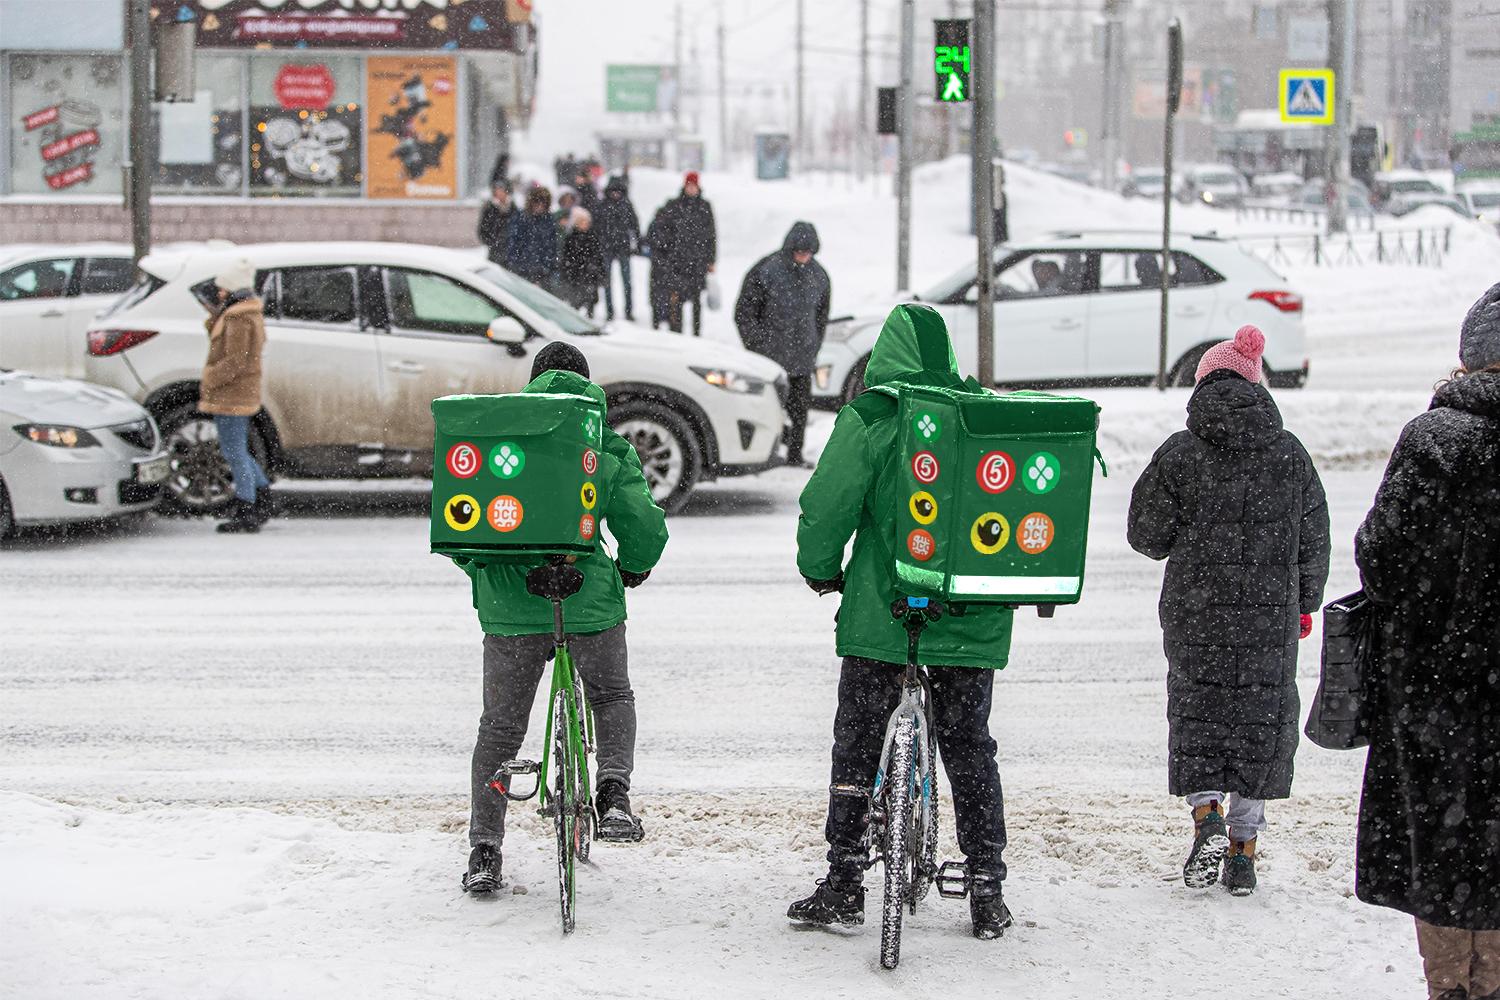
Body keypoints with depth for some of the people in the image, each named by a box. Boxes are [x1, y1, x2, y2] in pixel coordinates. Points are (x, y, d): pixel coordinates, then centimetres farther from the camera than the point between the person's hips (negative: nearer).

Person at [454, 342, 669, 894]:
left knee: (499, 728, 13)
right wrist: (634, 568, 18)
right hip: (589, 597, -1)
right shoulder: (608, 445, 1)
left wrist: (479, 567, 20)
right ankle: (614, 792, 0)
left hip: (508, 600, 1)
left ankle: (484, 852, 9)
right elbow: (643, 523, -3)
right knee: (612, 698, 25)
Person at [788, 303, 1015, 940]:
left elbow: (826, 505, -7)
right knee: (970, 751, 12)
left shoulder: (869, 418, -7)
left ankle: (844, 887, 8)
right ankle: (987, 894, 11)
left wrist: (821, 571, 11)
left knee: (856, 745, 9)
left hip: (882, 612, -3)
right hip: (974, 621, 3)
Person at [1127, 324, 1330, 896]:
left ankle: (1207, 812, -12)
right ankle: (1243, 848, 9)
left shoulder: (1180, 454, -7)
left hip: (1195, 611, -2)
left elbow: (1146, 533, -3)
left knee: (1197, 711, 11)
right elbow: (1314, 539, 6)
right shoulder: (1289, 453, 0)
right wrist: (1305, 604, 19)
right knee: (1261, 715, 10)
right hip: (1271, 613, 2)